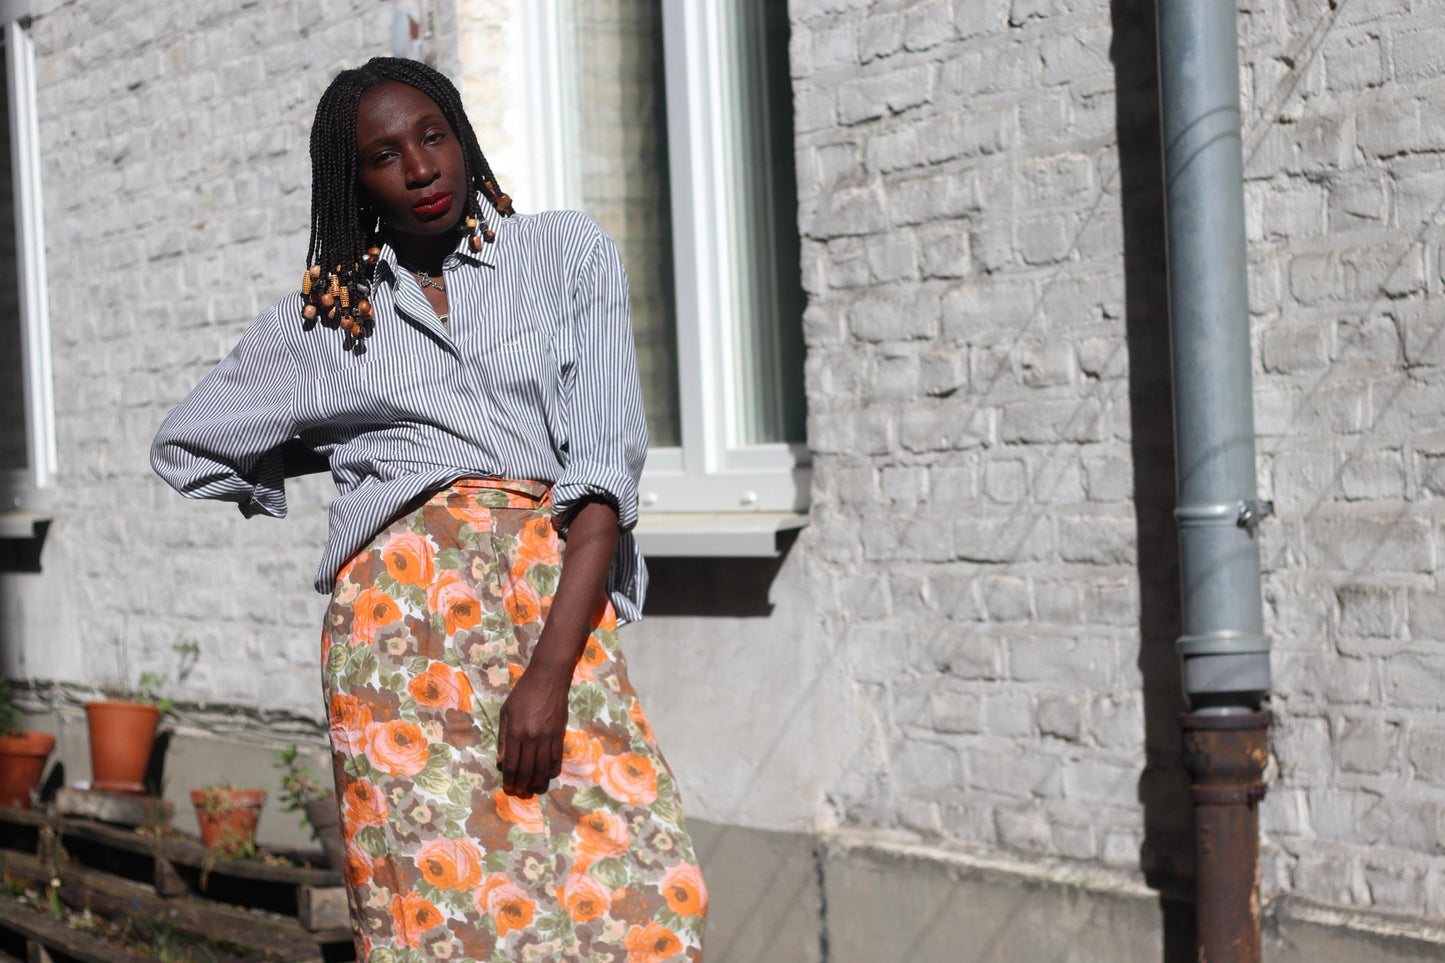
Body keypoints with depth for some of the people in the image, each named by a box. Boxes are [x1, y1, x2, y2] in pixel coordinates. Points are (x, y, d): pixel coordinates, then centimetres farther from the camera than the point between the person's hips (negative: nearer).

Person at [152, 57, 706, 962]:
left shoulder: (569, 252, 12)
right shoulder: (324, 312, 18)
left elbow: (607, 467, 1)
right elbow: (187, 448, 32)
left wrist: (550, 671, -10)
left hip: (562, 605, 0)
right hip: (400, 611, 1)